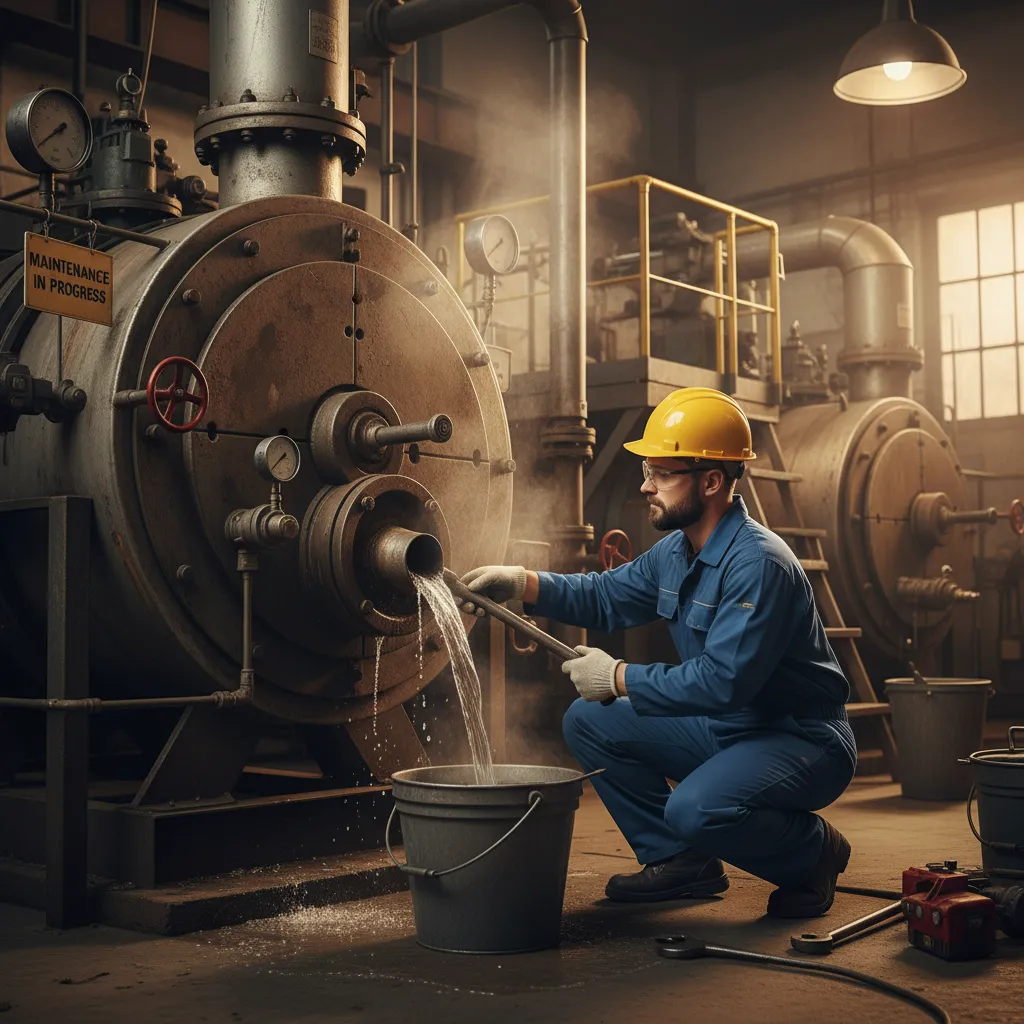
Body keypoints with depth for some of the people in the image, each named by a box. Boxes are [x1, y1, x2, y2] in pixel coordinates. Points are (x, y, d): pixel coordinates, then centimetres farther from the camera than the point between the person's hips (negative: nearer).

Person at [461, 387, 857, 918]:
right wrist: (519, 582, 1)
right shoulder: (676, 551, 3)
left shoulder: (759, 564, -25)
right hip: (722, 729, 9)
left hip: (800, 740, -9)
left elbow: (723, 681, -31)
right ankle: (679, 858, 11)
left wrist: (619, 678, -21)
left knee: (697, 809, -34)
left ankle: (813, 851, -2)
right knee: (589, 721, 3)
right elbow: (608, 596, 16)